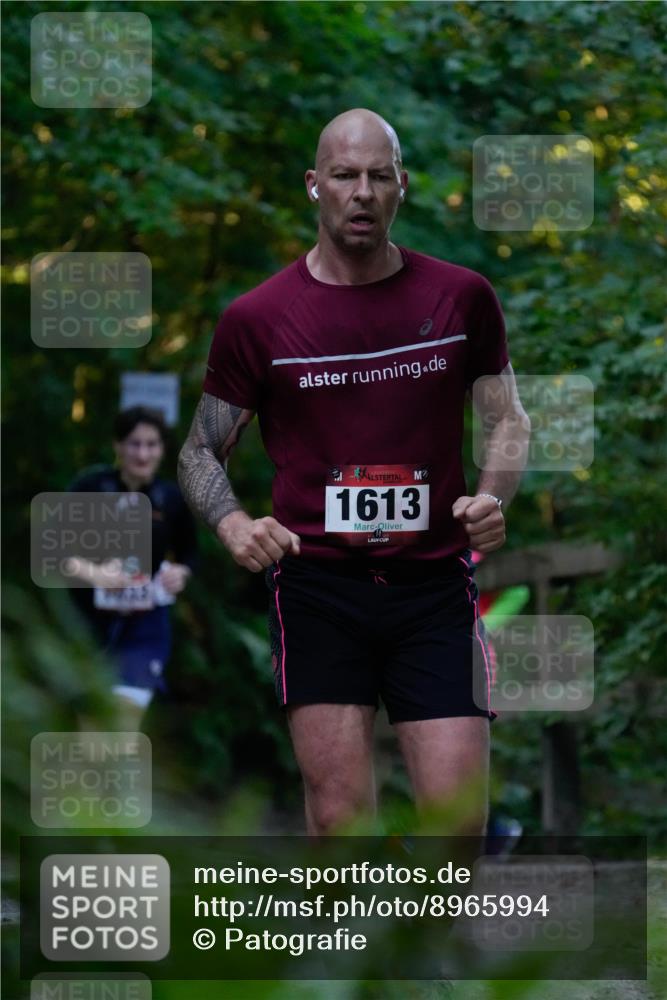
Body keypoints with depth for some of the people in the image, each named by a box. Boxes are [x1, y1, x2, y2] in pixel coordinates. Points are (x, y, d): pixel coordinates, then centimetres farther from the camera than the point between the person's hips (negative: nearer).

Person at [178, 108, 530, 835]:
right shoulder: (256, 319, 2)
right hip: (317, 583, -1)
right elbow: (200, 450, 10)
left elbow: (508, 420, 17)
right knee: (340, 821, -7)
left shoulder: (461, 297, 6)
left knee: (459, 821, -6)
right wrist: (232, 524, -11)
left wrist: (493, 496, -4)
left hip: (435, 583, 1)